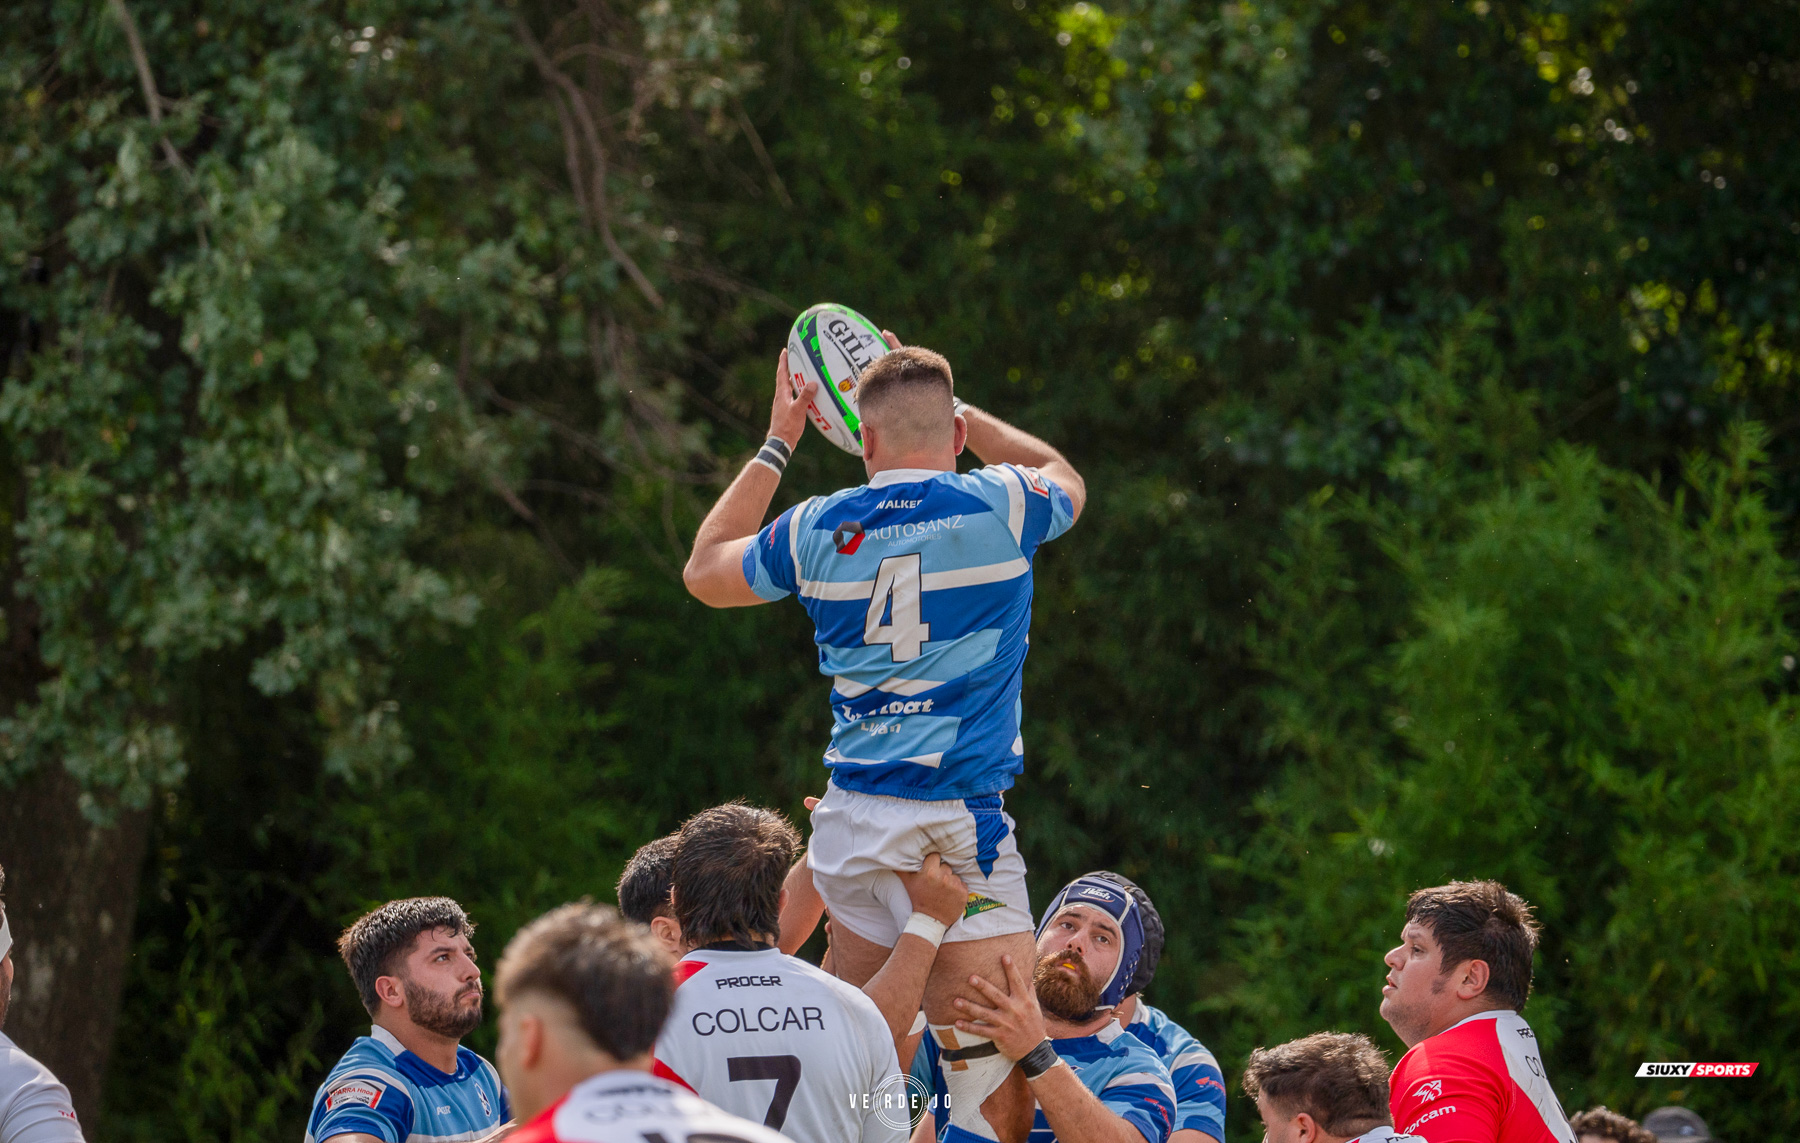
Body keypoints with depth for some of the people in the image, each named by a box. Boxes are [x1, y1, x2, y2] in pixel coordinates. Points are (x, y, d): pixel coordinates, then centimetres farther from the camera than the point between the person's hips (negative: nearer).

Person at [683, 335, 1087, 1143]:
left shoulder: (819, 530, 5)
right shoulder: (1000, 508, -1)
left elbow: (705, 572, 28)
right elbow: (1064, 476, 26)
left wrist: (778, 441, 32)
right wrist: (943, 401, 32)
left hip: (851, 817, 4)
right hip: (958, 819, -4)